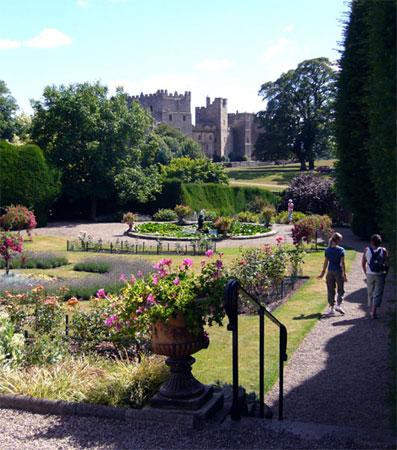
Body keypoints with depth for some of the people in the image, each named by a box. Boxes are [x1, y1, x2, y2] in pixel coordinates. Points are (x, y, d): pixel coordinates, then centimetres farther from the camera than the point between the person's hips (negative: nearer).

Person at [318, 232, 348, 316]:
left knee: (331, 291, 9)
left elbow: (326, 262, 2)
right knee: (340, 290, 12)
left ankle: (332, 308, 11)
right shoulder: (341, 250, -8)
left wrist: (323, 272, 11)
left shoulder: (327, 250, 1)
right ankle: (338, 305, -3)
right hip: (338, 271, -3)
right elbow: (342, 263, -10)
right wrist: (344, 274, -6)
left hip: (330, 271, 3)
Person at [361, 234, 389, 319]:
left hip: (370, 274, 2)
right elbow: (387, 264, -6)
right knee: (378, 294, 1)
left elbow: (363, 263, 3)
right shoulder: (383, 250, -4)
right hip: (380, 275, -2)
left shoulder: (366, 250, 0)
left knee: (370, 293, 16)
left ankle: (371, 310, 25)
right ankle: (374, 311, -10)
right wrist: (385, 274, 6)